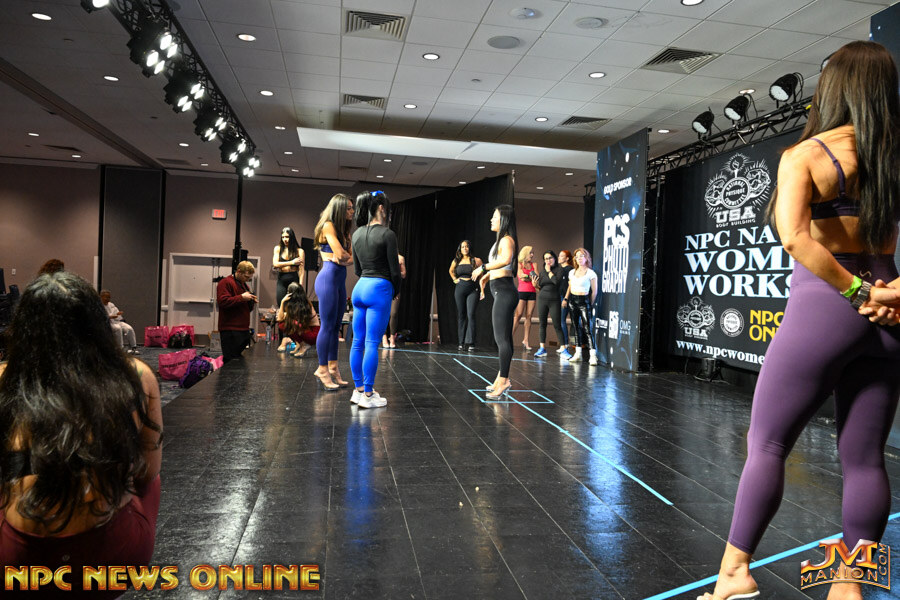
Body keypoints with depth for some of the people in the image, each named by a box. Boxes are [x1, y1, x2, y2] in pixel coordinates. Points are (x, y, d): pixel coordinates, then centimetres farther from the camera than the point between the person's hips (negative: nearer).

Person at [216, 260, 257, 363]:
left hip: (244, 329, 9)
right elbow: (222, 301, -20)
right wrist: (242, 297, -19)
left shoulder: (244, 285, 23)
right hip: (230, 330, -9)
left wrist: (252, 303, 8)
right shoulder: (225, 283, -5)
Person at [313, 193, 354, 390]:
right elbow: (341, 254, -16)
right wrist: (343, 256, 6)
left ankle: (332, 367, 14)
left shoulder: (343, 230, 20)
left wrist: (340, 257, -9)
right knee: (328, 326, -7)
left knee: (336, 327, 9)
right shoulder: (328, 226, -7)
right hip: (328, 279, -9)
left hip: (340, 280, 9)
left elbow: (351, 257, 11)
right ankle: (322, 369, -1)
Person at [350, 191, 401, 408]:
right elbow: (395, 270, -9)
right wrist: (396, 292, 7)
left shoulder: (357, 234, 11)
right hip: (379, 288, -7)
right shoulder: (387, 234, -10)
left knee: (358, 341, 11)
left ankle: (358, 390, 20)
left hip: (360, 287, 7)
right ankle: (368, 395, 1)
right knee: (372, 344, -4)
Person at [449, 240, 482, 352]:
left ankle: (470, 343, -12)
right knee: (461, 316, 6)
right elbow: (451, 271, 29)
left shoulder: (476, 260, -1)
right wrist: (454, 279, 14)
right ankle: (461, 342, 11)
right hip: (459, 290, 3)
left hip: (472, 290, -3)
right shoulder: (456, 261, 9)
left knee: (471, 315, -12)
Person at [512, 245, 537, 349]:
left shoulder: (533, 265, 16)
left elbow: (537, 277, 3)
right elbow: (521, 275, -6)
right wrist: (531, 276, 1)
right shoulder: (519, 264, 7)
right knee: (518, 315, -10)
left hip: (532, 292, 4)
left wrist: (526, 277, -12)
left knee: (529, 316, 0)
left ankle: (526, 340, 3)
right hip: (522, 291, -4)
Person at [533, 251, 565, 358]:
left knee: (557, 325, -6)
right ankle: (542, 348, 12)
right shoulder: (542, 270, 12)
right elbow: (540, 285, 12)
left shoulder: (559, 270, 0)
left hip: (554, 300, -4)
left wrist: (549, 271, -7)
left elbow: (556, 281, -17)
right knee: (542, 324, 6)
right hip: (542, 299, 4)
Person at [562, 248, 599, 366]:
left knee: (587, 328, -13)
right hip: (572, 300, 6)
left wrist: (590, 304, -1)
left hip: (584, 300, -6)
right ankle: (578, 354, 14)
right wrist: (565, 299, 11)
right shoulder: (572, 272, 13)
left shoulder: (591, 273, -3)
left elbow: (594, 291, -1)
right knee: (576, 327, 9)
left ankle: (593, 356, -15)